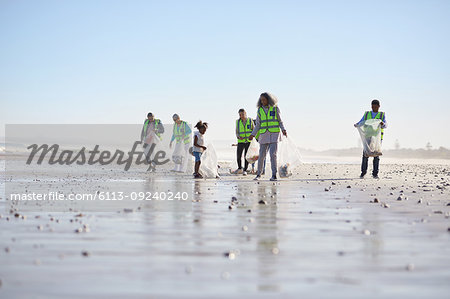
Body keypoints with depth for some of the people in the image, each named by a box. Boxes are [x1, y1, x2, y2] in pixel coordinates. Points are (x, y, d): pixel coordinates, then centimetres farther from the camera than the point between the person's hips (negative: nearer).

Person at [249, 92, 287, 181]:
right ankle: (259, 174, 16)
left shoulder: (275, 108, 1)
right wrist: (252, 135, 1)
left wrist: (283, 130, -13)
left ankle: (274, 175, -8)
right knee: (262, 155, 2)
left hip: (274, 134, -2)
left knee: (273, 154, -12)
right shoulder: (260, 110, 7)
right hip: (264, 135, 2)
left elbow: (280, 122, 4)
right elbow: (258, 125, 9)